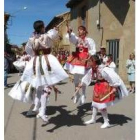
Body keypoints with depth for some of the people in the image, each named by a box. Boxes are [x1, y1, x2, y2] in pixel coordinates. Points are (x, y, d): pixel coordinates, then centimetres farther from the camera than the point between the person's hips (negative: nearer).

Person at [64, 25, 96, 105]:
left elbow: (93, 51, 2)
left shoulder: (89, 40, 1)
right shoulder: (76, 39, 7)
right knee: (76, 78, 9)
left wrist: (89, 55, -17)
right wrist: (70, 32, -37)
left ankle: (83, 95, 16)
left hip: (84, 59, -3)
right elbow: (71, 38, -16)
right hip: (76, 58, 3)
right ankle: (77, 94, 25)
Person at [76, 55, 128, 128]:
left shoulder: (103, 70, -29)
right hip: (98, 87, 9)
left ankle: (106, 122, 13)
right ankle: (93, 119, 36)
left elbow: (113, 77, -27)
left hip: (105, 88, -9)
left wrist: (115, 87, -24)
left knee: (101, 105, -5)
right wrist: (82, 83, 25)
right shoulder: (93, 69, -2)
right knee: (95, 103, 18)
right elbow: (88, 75, 15)